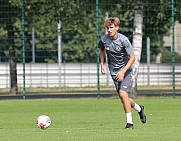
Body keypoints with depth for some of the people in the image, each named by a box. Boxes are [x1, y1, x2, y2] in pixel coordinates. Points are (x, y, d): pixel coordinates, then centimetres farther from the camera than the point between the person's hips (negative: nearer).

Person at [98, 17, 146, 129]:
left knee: (123, 93, -22)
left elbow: (132, 57, -14)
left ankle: (129, 122, -13)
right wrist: (102, 64, 9)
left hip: (126, 70, -4)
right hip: (114, 72, 4)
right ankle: (139, 108, 32)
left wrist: (123, 71, -22)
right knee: (124, 99, 0)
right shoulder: (104, 40, -5)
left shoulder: (123, 40, -17)